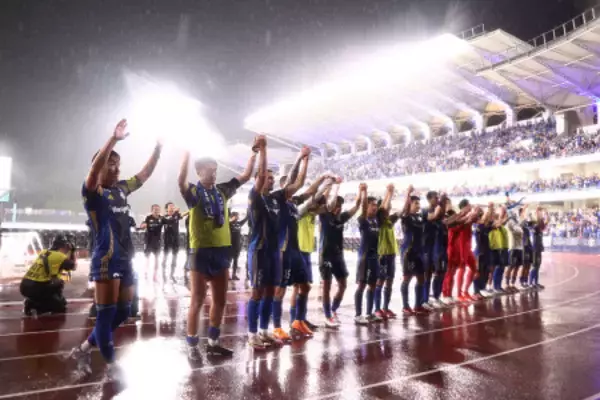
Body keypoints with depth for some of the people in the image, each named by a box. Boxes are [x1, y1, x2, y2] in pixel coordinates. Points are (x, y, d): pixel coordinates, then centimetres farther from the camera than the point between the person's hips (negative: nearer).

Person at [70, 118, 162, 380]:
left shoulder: (122, 189, 12)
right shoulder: (93, 193, -6)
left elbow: (145, 173, 21)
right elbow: (94, 168, -25)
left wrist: (158, 148, 15)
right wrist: (114, 139, -33)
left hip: (125, 259, 8)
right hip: (106, 260, -8)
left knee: (123, 313, 14)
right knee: (106, 313, 1)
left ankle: (84, 348, 31)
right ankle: (112, 366, 13)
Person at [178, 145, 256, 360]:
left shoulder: (222, 190, 9)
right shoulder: (194, 192, -6)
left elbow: (245, 176, 12)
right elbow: (181, 179, -26)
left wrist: (254, 153, 7)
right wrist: (187, 152, -31)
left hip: (222, 250, 6)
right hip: (201, 251, -6)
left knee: (220, 300, 13)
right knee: (198, 300, 3)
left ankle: (213, 342, 27)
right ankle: (192, 346, 16)